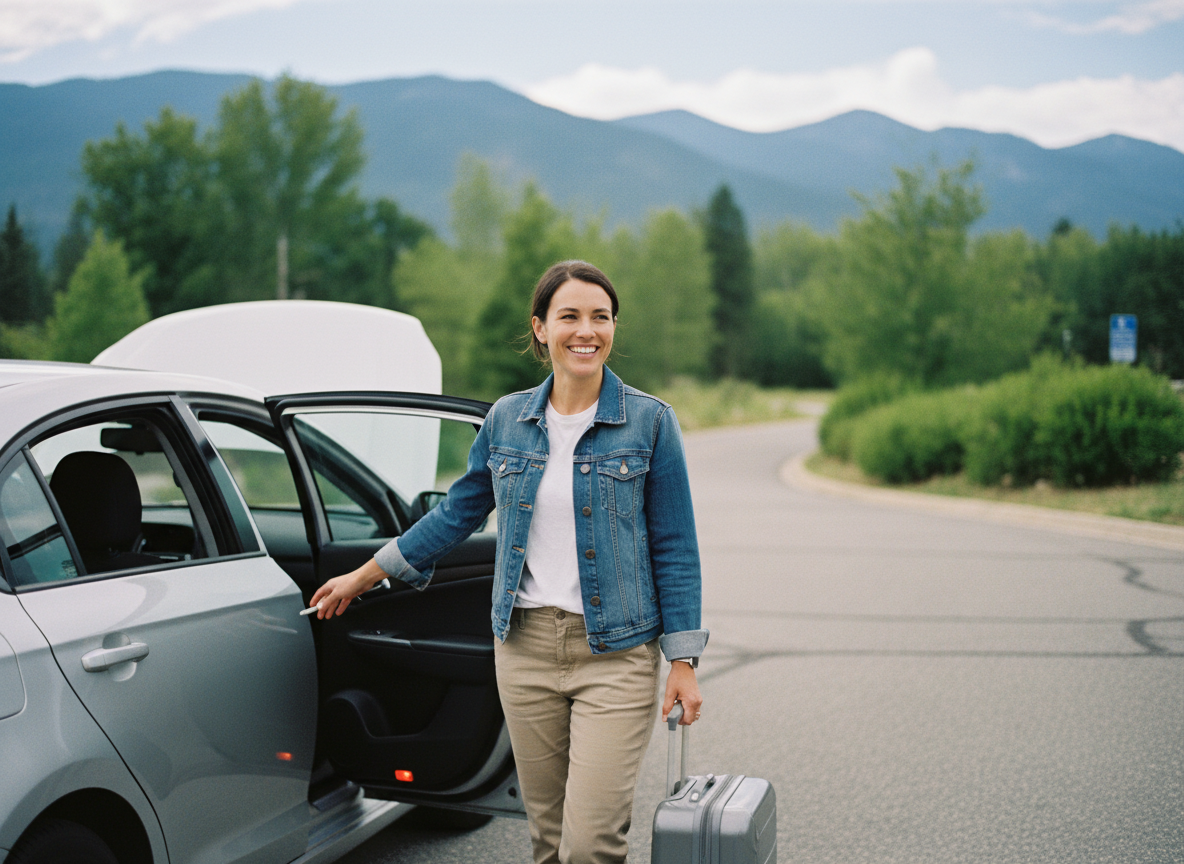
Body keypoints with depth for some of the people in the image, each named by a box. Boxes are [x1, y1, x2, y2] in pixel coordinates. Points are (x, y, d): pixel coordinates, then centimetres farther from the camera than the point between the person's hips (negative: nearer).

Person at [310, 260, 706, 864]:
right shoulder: (507, 419, 6)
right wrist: (360, 578, 21)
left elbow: (674, 547, -2)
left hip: (615, 653, -3)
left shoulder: (649, 422, -4)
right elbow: (456, 514, 17)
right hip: (526, 645, 4)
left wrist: (683, 663, -5)